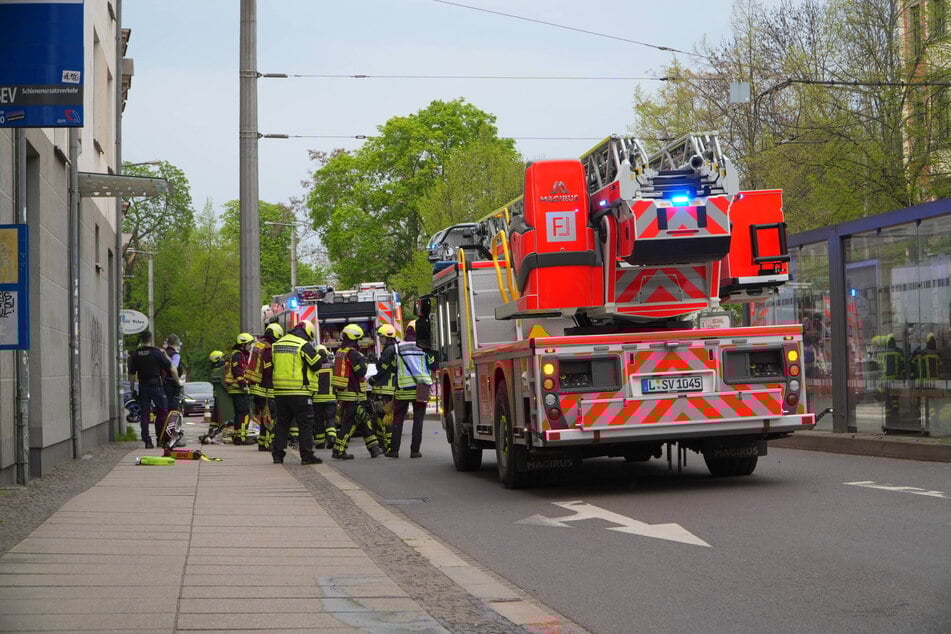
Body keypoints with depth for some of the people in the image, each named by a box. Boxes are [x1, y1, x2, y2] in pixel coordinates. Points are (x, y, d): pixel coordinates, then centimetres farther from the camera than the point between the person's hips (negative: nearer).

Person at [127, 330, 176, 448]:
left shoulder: (135, 354, 4)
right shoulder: (157, 353, -8)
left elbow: (131, 374, 7)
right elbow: (171, 368, -7)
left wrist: (132, 388, 13)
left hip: (143, 387, 3)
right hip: (156, 385, -3)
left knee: (144, 414, 5)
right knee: (162, 412, 7)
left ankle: (146, 440, 2)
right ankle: (161, 438, 7)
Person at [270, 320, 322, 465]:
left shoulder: (277, 344, 12)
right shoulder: (304, 345, -10)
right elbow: (316, 365, -6)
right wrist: (322, 356, 14)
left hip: (280, 391, 6)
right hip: (299, 392, -6)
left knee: (282, 423, 14)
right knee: (306, 424, -1)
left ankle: (277, 454, 13)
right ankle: (307, 455, -4)